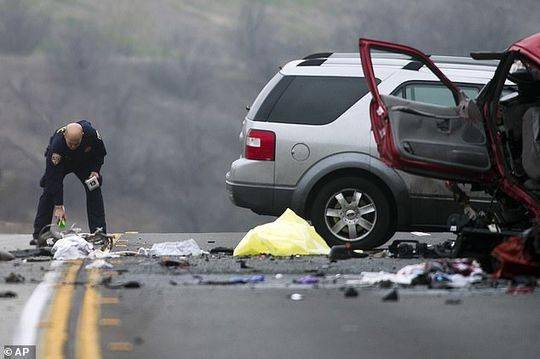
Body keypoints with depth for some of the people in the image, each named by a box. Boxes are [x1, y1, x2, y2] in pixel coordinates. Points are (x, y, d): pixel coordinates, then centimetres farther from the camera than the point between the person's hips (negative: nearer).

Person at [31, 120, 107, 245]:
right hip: (60, 162, -2)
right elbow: (55, 179, -40)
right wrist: (58, 206, -41)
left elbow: (100, 152, -11)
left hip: (85, 161, 2)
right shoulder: (57, 143, -42)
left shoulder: (91, 133, -36)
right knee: (49, 191, -17)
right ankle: (38, 236, -13)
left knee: (94, 191, -11)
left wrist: (95, 170, -23)